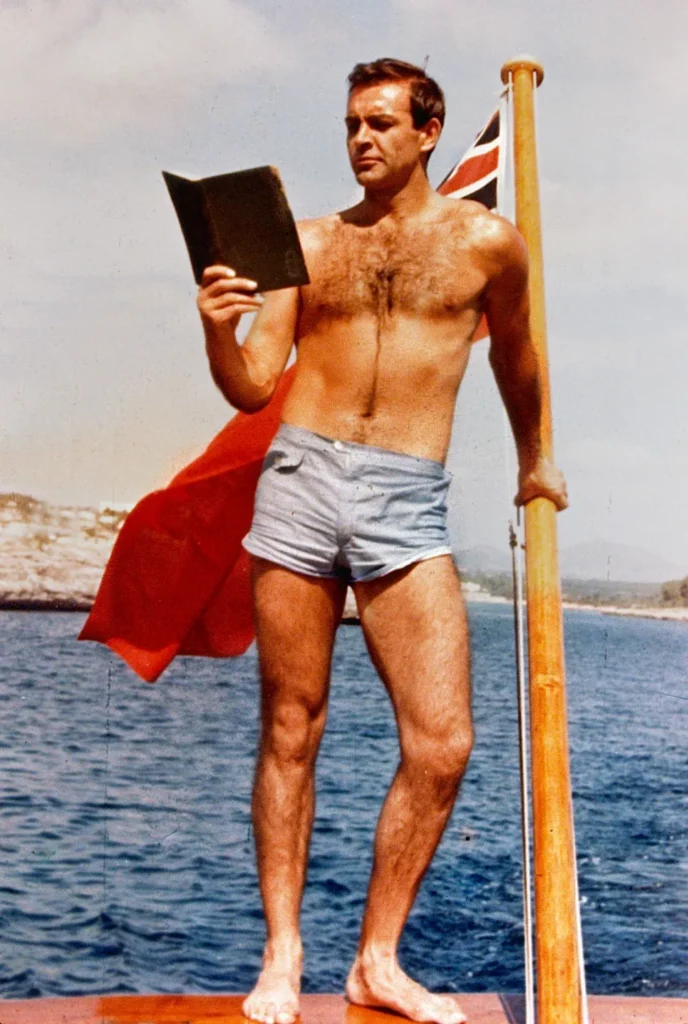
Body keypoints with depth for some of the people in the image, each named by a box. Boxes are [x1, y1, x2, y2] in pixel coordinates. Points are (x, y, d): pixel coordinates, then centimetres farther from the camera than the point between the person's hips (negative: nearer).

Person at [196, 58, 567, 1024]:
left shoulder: (485, 240, 10)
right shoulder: (309, 242, 11)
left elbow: (513, 352, 27)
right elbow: (252, 388, 7)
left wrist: (532, 459, 37)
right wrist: (219, 330, -14)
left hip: (409, 503, 0)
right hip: (301, 479, 1)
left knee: (443, 744, -8)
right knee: (291, 732, 4)